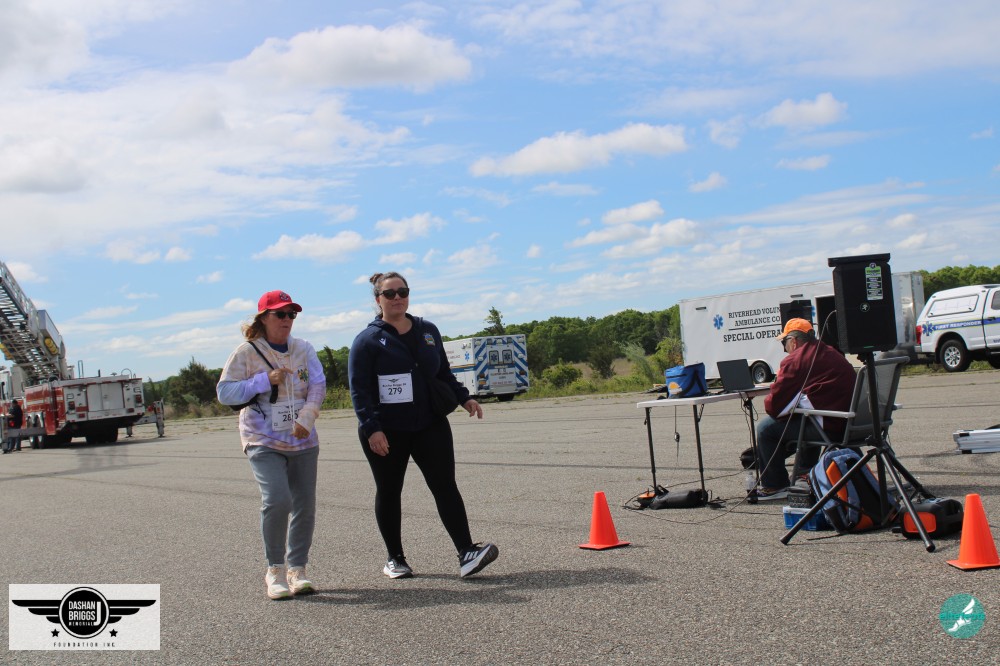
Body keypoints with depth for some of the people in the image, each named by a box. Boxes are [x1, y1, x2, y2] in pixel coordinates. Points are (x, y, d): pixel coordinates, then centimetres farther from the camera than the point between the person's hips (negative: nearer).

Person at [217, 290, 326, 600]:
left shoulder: (303, 349, 8)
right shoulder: (246, 352, -2)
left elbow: (318, 385, 0)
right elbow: (224, 392, -4)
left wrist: (307, 418, -16)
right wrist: (264, 380, -13)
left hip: (303, 441, 4)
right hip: (264, 442, -4)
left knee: (305, 505, 3)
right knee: (277, 500, -20)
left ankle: (297, 568, 17)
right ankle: (275, 569, -3)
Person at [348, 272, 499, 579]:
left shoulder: (428, 331, 11)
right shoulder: (368, 340, -4)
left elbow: (444, 373, 21)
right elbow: (359, 390, -10)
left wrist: (463, 398, 6)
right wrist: (371, 429, -19)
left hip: (430, 426, 3)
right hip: (386, 432, -3)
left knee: (445, 485, -7)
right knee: (389, 493, 8)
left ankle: (467, 552, -11)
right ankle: (395, 559, 22)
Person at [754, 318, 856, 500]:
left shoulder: (794, 360, -7)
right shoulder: (833, 354, 19)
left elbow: (773, 406, -9)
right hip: (848, 423, 9)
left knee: (766, 427, 5)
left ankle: (774, 486, 12)